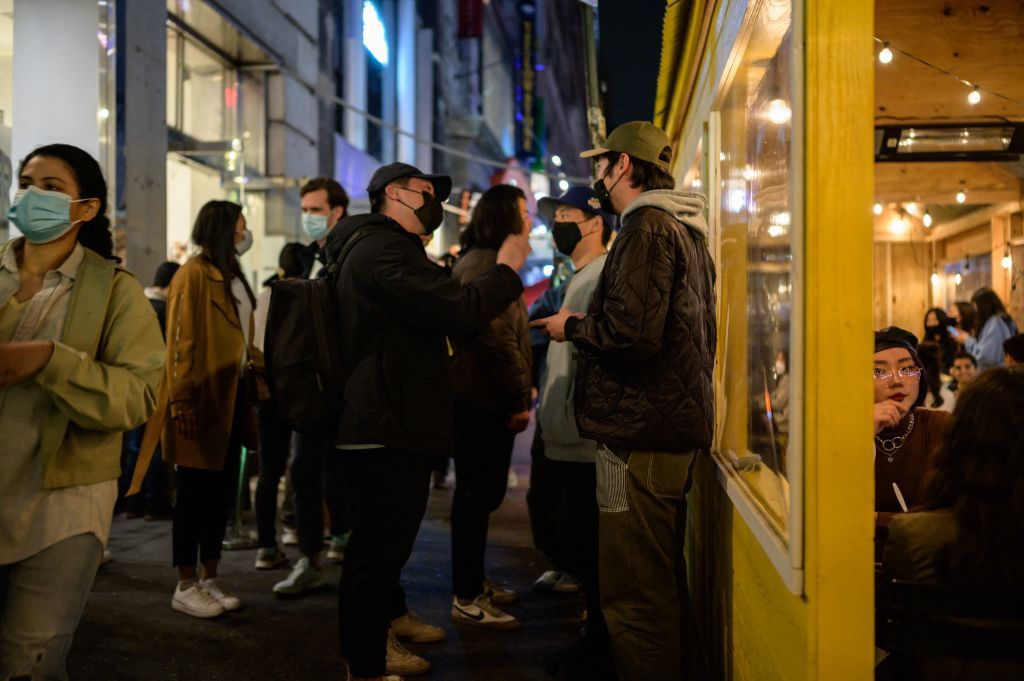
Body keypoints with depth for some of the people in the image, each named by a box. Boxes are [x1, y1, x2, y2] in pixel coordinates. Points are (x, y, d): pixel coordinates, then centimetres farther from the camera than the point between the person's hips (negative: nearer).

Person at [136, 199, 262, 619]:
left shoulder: (232, 276, 17)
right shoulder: (195, 274, -9)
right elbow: (180, 343, -14)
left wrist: (257, 369, 7)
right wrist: (182, 401, -18)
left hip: (231, 396, 8)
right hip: (203, 399, -8)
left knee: (222, 490, 11)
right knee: (196, 491, -1)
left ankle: (211, 577, 20)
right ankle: (185, 586, 8)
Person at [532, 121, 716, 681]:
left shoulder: (648, 227, -13)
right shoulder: (685, 230, 20)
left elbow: (630, 333, -24)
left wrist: (572, 328, -6)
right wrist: (586, 324, 18)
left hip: (640, 434, -11)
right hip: (674, 425, 11)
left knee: (633, 593, -5)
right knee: (662, 582, 22)